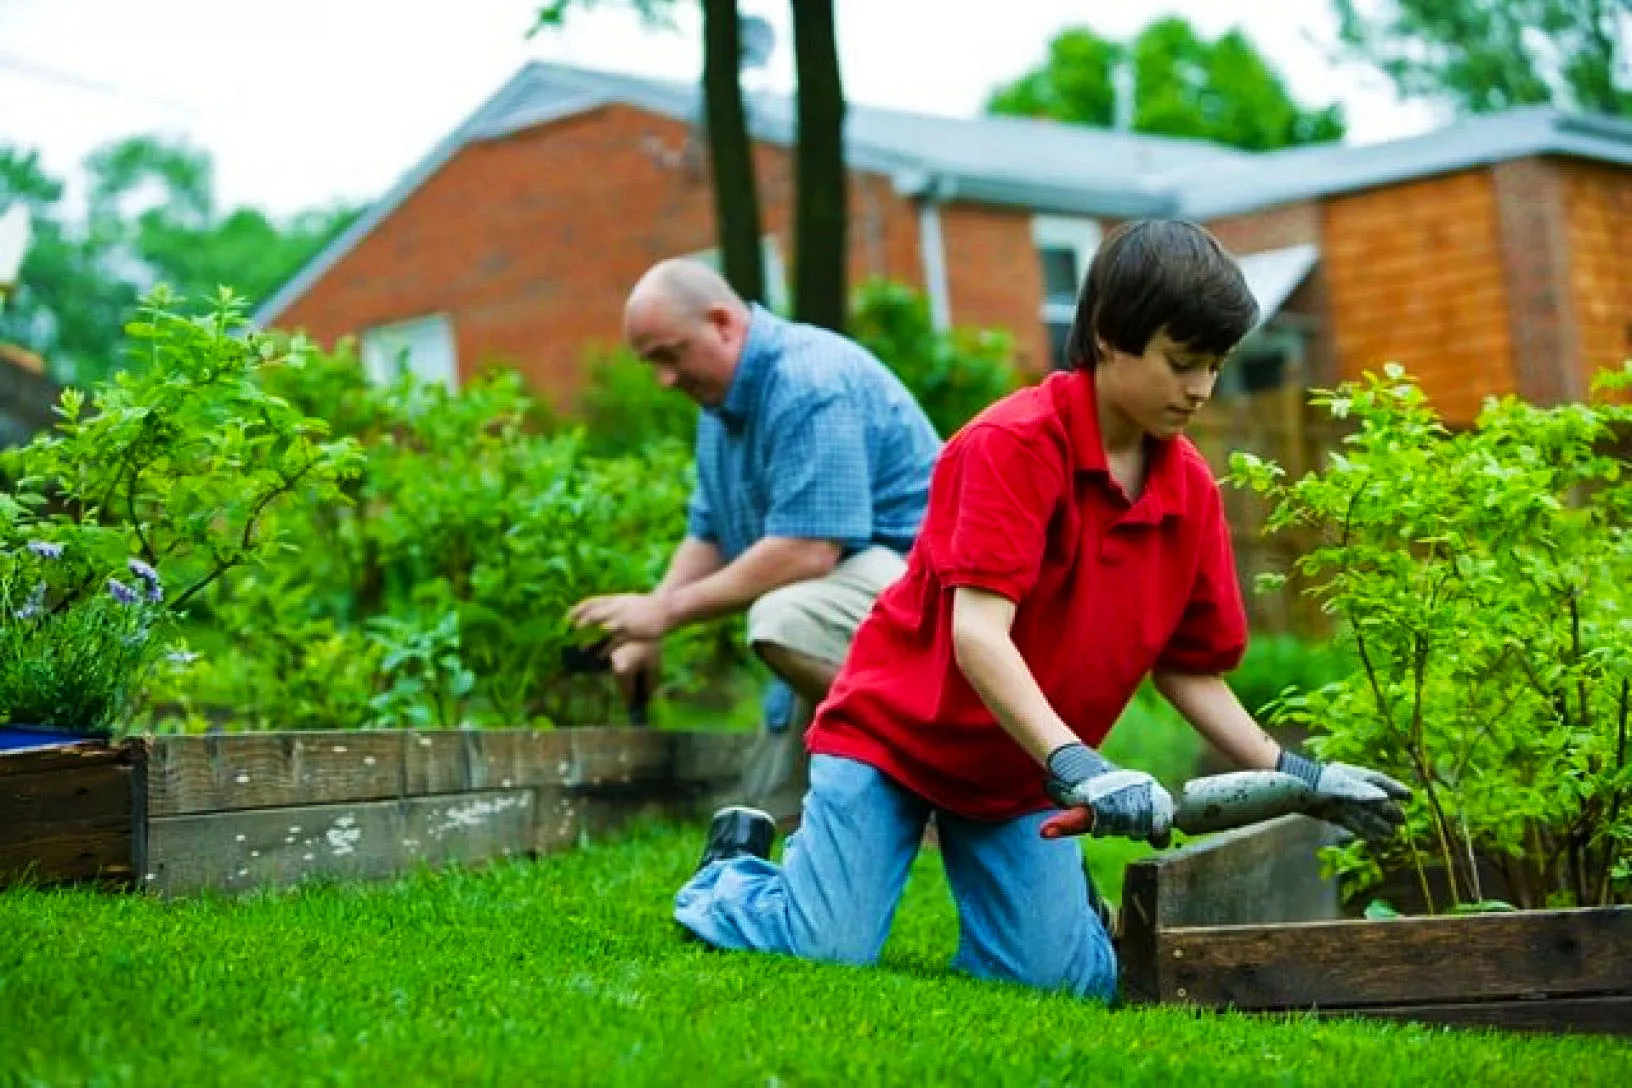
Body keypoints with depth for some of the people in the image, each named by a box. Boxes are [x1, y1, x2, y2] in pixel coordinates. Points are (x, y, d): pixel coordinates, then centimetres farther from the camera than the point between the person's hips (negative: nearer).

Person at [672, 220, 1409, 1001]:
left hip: (1023, 773, 5)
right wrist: (1076, 767, -40)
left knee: (1069, 978, -11)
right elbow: (978, 634, -30)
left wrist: (1293, 775, -5)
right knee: (832, 950, -16)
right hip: (893, 730, -5)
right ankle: (733, 869, 16)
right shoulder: (1015, 442, -21)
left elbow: (1190, 670, 6)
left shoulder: (1191, 490, -1)